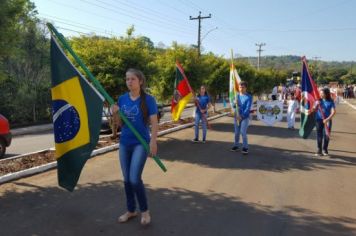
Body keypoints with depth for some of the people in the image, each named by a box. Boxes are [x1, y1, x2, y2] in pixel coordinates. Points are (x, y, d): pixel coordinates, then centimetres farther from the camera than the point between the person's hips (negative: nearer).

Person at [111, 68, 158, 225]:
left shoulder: (148, 99, -9)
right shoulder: (122, 99, 4)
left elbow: (154, 122, -9)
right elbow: (121, 124, 9)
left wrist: (153, 142, -16)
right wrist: (116, 114, -10)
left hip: (141, 143, -5)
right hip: (124, 143, 5)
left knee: (135, 178, -12)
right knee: (126, 179, 12)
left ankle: (145, 211, 11)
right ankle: (131, 210, 30)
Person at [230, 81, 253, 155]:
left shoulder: (249, 97, -7)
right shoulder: (237, 95, 5)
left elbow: (248, 108, -13)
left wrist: (242, 116, -19)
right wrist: (237, 114, -13)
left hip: (245, 117, -4)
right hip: (237, 116, 4)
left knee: (243, 132, -10)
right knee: (236, 132, 10)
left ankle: (245, 147, 1)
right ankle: (236, 145, 24)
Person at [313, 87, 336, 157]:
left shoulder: (330, 101, -6)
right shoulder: (319, 100, 1)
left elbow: (333, 112, -13)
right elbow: (314, 109, 6)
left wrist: (327, 119, -22)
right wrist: (316, 105, -15)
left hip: (327, 120, -1)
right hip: (319, 120, 1)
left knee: (326, 135, 3)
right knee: (319, 135, 2)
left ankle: (325, 149, 18)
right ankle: (319, 150, 10)